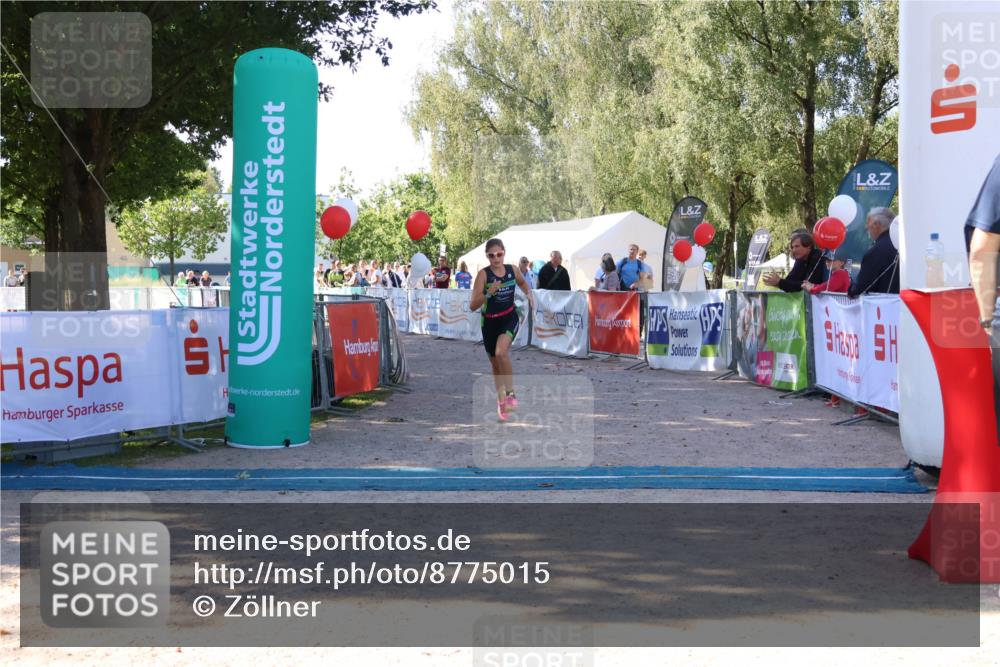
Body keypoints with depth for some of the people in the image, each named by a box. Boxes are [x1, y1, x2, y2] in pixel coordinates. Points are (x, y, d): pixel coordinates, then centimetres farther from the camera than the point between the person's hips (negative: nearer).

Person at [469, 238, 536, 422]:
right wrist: (488, 293, -34)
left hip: (509, 318, 0)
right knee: (495, 364, 12)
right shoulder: (483, 274, -14)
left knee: (501, 352, -28)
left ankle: (511, 394, -15)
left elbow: (522, 283, 21)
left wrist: (529, 294, 1)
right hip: (489, 322, 0)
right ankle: (501, 400, 32)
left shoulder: (512, 269, -5)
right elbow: (472, 306, -19)